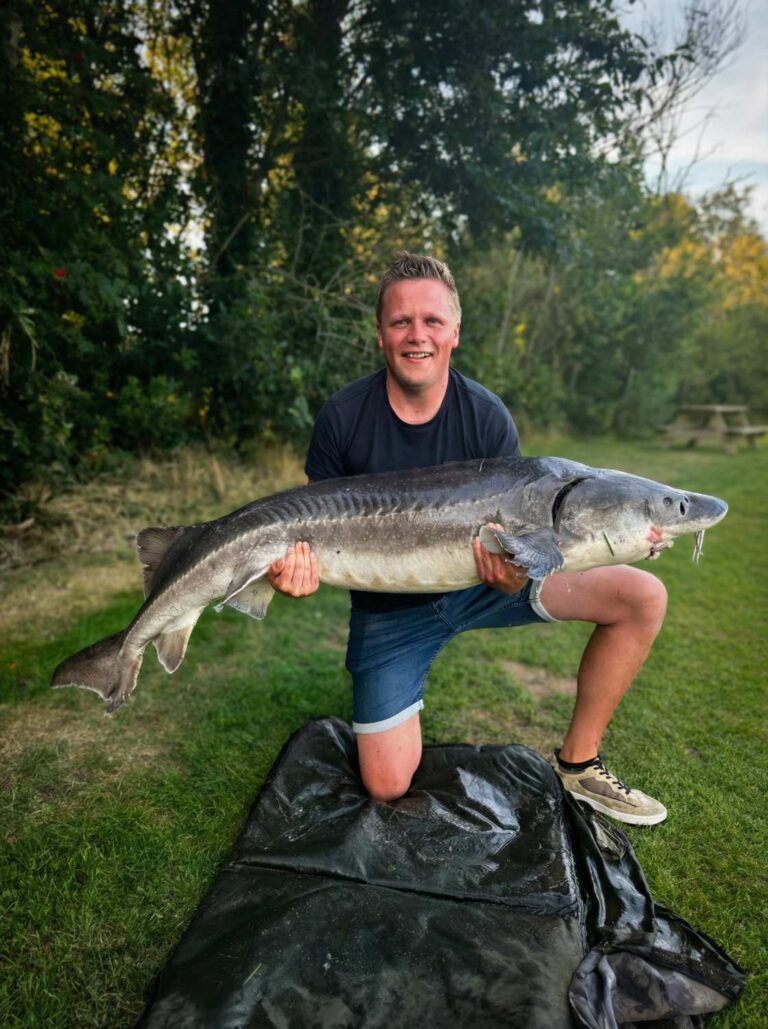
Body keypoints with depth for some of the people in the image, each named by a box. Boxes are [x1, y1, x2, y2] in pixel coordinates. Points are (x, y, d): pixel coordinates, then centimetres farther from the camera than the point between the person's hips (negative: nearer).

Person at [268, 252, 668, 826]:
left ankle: (577, 763, 4)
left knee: (642, 598, -15)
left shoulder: (487, 418, -14)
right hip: (388, 606, -1)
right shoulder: (343, 418, -14)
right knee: (387, 788, -4)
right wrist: (299, 570, -30)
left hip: (479, 584, 1)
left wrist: (514, 577, -37)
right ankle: (394, 711, 32)